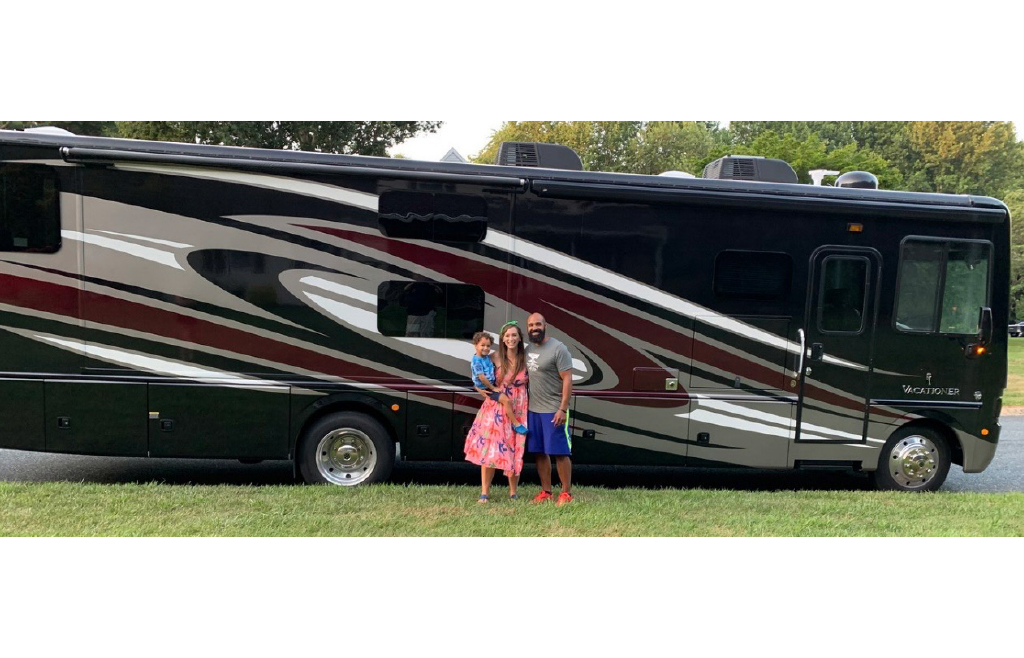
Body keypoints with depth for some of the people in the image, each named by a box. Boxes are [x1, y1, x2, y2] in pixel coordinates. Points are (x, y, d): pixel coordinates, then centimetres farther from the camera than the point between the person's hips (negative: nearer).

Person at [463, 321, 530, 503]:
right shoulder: (495, 358, -2)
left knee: (514, 451, 5)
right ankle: (485, 492, 8)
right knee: (489, 449, -1)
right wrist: (493, 396, -8)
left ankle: (513, 491, 20)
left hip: (518, 411, 0)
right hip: (495, 409, 0)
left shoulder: (526, 360, 0)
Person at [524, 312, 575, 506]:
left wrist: (563, 409, -20)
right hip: (533, 410, 7)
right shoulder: (528, 349, 10)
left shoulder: (558, 349, -12)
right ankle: (546, 492, 20)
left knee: (560, 452, -2)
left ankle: (566, 493, 8)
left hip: (554, 410, -7)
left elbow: (567, 379, -15)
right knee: (540, 452, 11)